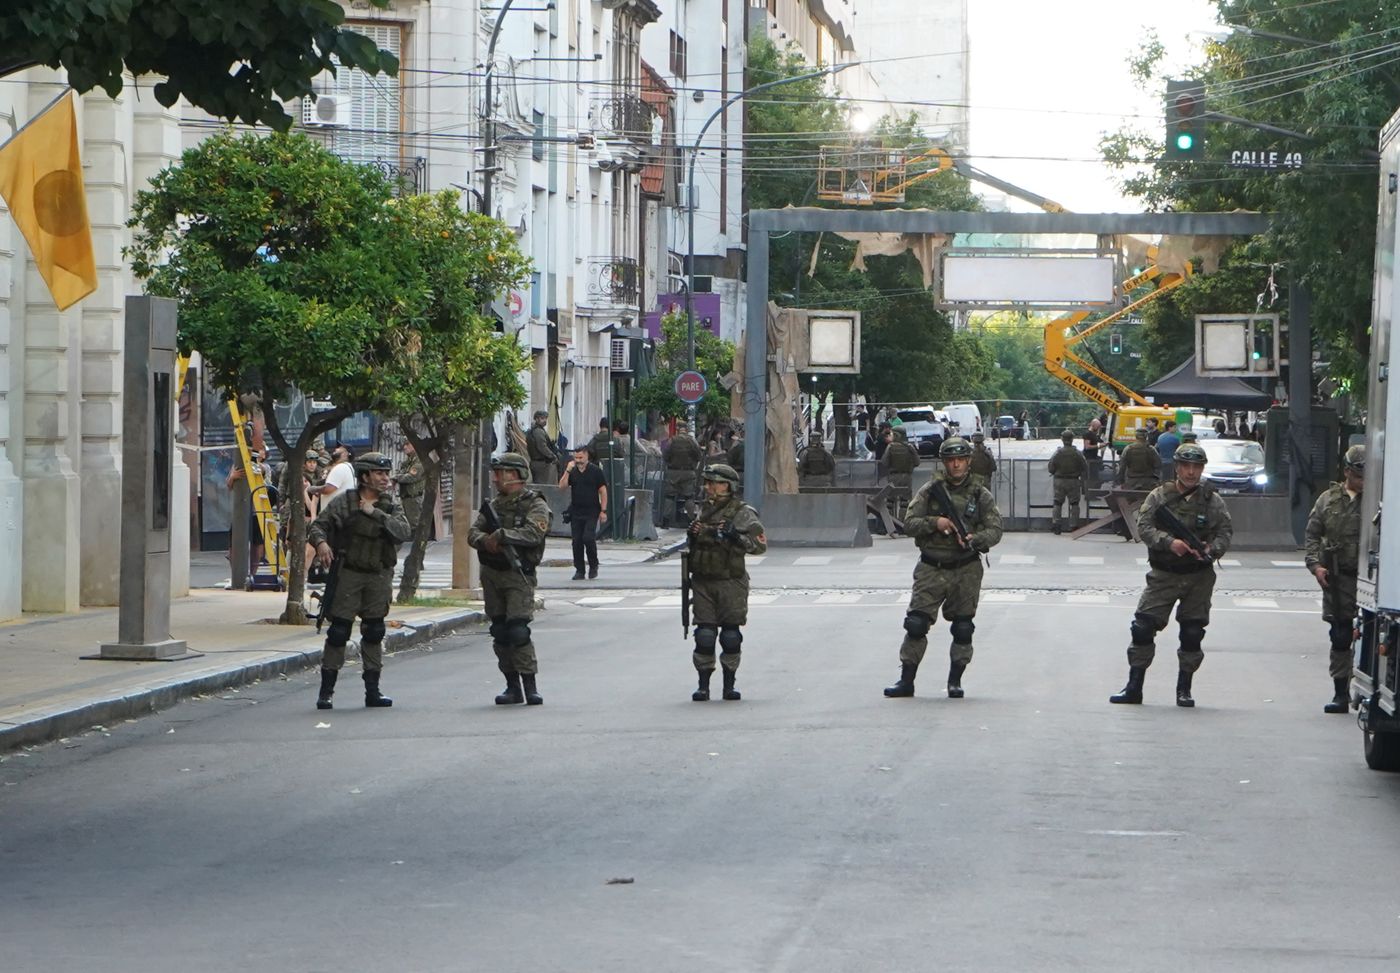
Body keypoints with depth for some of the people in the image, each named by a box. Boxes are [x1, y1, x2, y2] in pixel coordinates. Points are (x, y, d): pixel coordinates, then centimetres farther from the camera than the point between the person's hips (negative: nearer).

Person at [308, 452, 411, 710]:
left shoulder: (391, 505, 7)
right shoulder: (344, 501, 0)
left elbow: (404, 532, -9)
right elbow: (318, 525, -1)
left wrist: (375, 513, -16)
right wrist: (321, 543, -22)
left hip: (379, 577, 3)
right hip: (348, 573, -3)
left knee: (374, 633, 8)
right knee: (338, 631, -5)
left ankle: (373, 690, 16)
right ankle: (326, 690, 0)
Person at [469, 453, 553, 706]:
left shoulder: (535, 505, -4)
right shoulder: (494, 505, 16)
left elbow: (533, 533, -22)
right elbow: (473, 532, 7)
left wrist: (502, 535, -28)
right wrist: (485, 540, -16)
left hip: (519, 575, -6)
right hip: (491, 573, 7)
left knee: (517, 630, -16)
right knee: (500, 632, 6)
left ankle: (530, 685, -11)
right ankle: (513, 686, 13)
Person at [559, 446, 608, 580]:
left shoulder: (595, 471, 0)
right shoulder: (572, 472, 9)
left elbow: (603, 491, 1)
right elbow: (562, 485, -3)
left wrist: (603, 511, -5)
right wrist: (568, 470, -12)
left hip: (591, 512, -4)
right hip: (576, 512, 4)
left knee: (588, 537, -16)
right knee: (577, 541, 2)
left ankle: (593, 566, 4)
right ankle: (579, 570, 9)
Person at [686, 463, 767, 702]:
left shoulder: (742, 514, -4)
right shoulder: (704, 510, 14)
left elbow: (760, 544, -12)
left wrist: (735, 537, -23)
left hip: (730, 583, -4)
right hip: (702, 583, 4)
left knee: (731, 637, 0)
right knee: (704, 635, 0)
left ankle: (729, 685, 9)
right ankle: (703, 685, 4)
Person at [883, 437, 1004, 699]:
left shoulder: (981, 495, 4)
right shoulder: (930, 490, 3)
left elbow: (995, 530, 0)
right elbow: (909, 524, 1)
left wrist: (974, 539, -20)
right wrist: (934, 523, -17)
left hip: (966, 571, 0)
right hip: (932, 569, 0)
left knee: (963, 629, 4)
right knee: (916, 625, -6)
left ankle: (955, 682, 16)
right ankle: (906, 681, 2)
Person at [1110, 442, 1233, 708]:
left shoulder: (1212, 500, 3)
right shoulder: (1159, 496, 1)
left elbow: (1225, 532, 0)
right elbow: (1144, 527, -6)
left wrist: (1212, 549, -21)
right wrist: (1169, 542, -23)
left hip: (1199, 577, 1)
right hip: (1163, 574, -1)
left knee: (1193, 633, 3)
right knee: (1143, 627, -6)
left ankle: (1184, 689, 17)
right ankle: (1134, 687, 2)